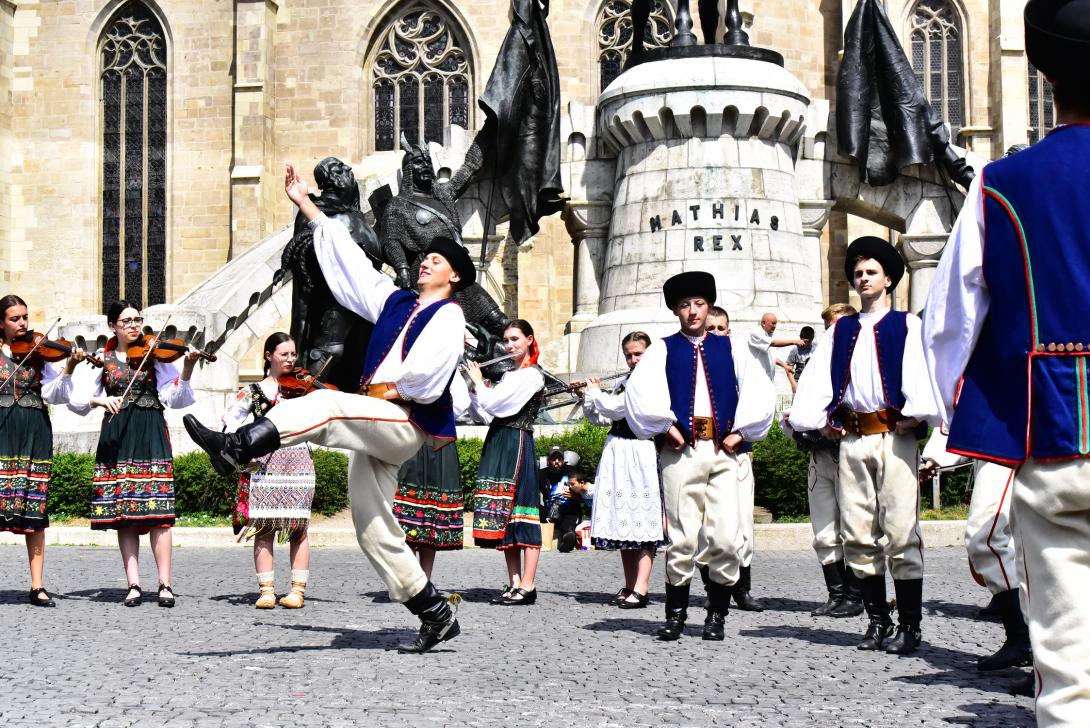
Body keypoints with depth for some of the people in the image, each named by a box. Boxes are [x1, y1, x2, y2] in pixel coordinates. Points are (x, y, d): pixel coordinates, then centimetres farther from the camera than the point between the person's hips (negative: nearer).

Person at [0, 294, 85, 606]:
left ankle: (37, 585, 1)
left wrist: (68, 369, -14)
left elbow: (53, 395, 1)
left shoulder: (40, 352, 9)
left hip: (34, 432, 1)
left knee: (34, 510, 0)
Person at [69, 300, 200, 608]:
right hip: (116, 437, 2)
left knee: (156, 510, -10)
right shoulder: (102, 358, 9)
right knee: (122, 512, -1)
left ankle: (165, 584, -9)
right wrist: (98, 400, -19)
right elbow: (77, 398, 1)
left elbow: (173, 398, -5)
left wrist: (186, 371, -21)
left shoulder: (154, 354, 5)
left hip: (150, 435, -2)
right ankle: (133, 585, 1)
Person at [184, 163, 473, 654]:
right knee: (373, 528, 3)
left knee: (326, 405, -32)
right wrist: (306, 204, 24)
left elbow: (426, 374, -16)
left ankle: (236, 447, -42)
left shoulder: (448, 316, 1)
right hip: (376, 427, 8)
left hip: (407, 424, -8)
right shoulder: (395, 302, 23)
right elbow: (346, 258, 23)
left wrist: (387, 387, -2)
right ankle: (436, 614, 7)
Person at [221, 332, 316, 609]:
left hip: (298, 460, 0)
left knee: (298, 527, -3)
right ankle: (266, 589, 0)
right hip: (264, 464, 0)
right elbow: (230, 419, 4)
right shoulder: (254, 391, 8)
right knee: (263, 527, -4)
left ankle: (298, 590, 0)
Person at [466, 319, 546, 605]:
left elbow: (492, 403, -16)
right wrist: (470, 388, 7)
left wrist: (478, 381, 0)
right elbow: (484, 413, 18)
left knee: (520, 513, -11)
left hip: (517, 445, -9)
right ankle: (514, 582, 9)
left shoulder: (531, 376, -7)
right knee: (504, 517, 6)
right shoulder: (509, 375, 21)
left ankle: (527, 587, -12)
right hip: (497, 444, 9)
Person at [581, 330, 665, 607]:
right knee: (624, 521, 8)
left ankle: (641, 590, -13)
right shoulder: (623, 383, 18)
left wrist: (594, 391, 2)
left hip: (641, 455, -8)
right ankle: (628, 586, 13)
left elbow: (614, 408, -14)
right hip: (617, 454, 8)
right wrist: (586, 397, 8)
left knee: (643, 522, -9)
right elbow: (600, 419, 21)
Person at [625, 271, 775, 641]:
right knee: (682, 538, -2)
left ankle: (717, 614, 6)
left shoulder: (728, 348, 15)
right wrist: (665, 427, -7)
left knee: (726, 538, -6)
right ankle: (676, 615, 8)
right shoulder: (663, 349, 10)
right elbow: (640, 390, -5)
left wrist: (741, 431, 3)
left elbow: (761, 391, 11)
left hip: (723, 452, 1)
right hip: (681, 454, -1)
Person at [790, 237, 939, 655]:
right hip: (851, 439, 4)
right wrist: (820, 421, 5)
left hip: (894, 438, -4)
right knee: (858, 536, 4)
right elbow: (816, 378, 15)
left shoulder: (906, 326, 7)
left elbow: (920, 371, -6)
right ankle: (877, 621, 13)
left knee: (901, 534, -8)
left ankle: (909, 626, -3)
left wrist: (915, 416, -17)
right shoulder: (840, 331, 19)